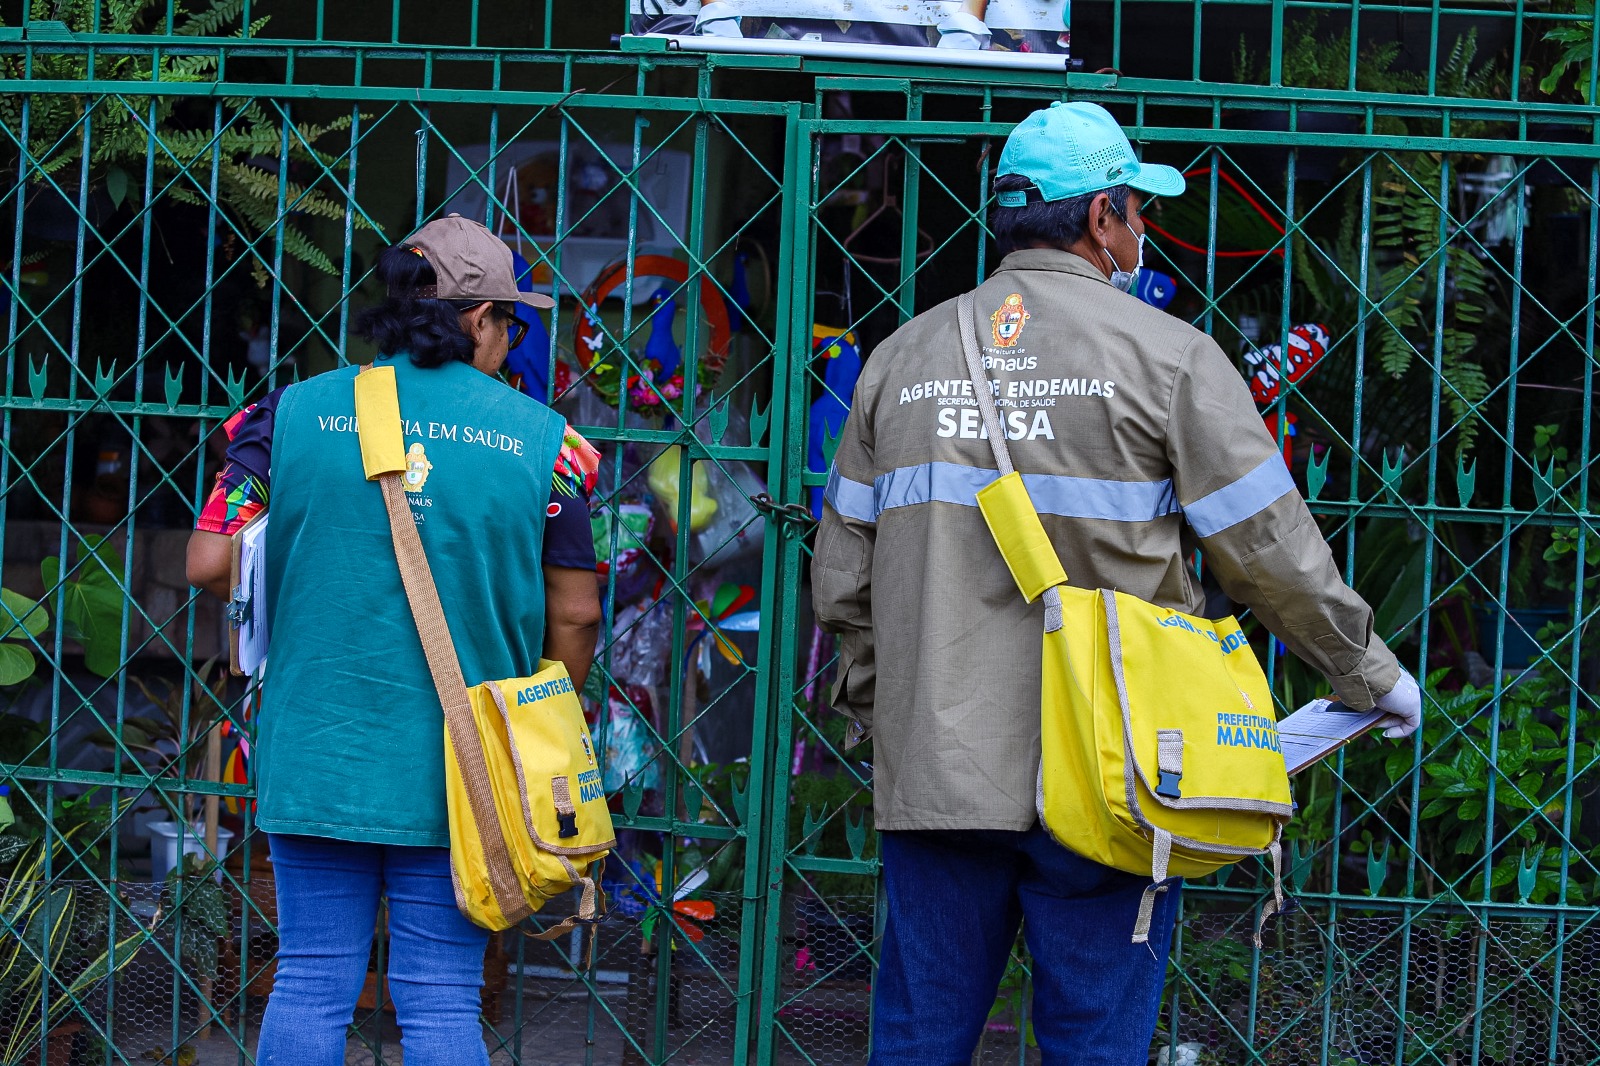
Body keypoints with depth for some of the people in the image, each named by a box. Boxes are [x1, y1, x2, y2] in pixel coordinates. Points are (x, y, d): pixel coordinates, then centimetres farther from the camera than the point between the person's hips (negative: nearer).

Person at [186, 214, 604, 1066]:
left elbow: (210, 564, -4)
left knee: (309, 987, 6)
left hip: (316, 755, 1)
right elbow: (574, 614, 1)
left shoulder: (295, 413, 0)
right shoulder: (541, 439, -1)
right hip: (460, 768, -1)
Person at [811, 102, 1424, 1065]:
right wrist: (1372, 674, 10)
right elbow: (1271, 554, -4)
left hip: (934, 771, 4)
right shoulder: (1167, 355, -4)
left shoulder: (904, 356, 10)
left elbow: (844, 580, 13)